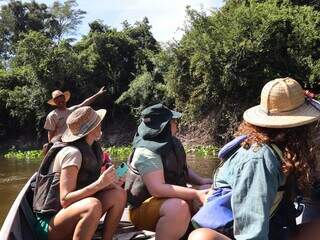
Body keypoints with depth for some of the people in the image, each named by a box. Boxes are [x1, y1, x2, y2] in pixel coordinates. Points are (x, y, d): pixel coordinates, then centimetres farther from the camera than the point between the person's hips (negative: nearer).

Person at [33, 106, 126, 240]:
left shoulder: (89, 149, 4)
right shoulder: (71, 153, -21)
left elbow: (85, 185, 5)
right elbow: (65, 200, -26)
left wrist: (108, 182, -12)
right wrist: (99, 183, -34)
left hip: (73, 211, 8)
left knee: (119, 194, -6)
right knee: (93, 205, -35)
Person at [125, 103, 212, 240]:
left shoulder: (170, 143, 6)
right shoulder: (147, 152, -24)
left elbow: (182, 168, 18)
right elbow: (157, 189, -33)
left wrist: (201, 181, -2)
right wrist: (196, 194, -35)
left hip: (173, 200, 9)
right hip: (144, 207, -9)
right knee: (179, 207, -38)